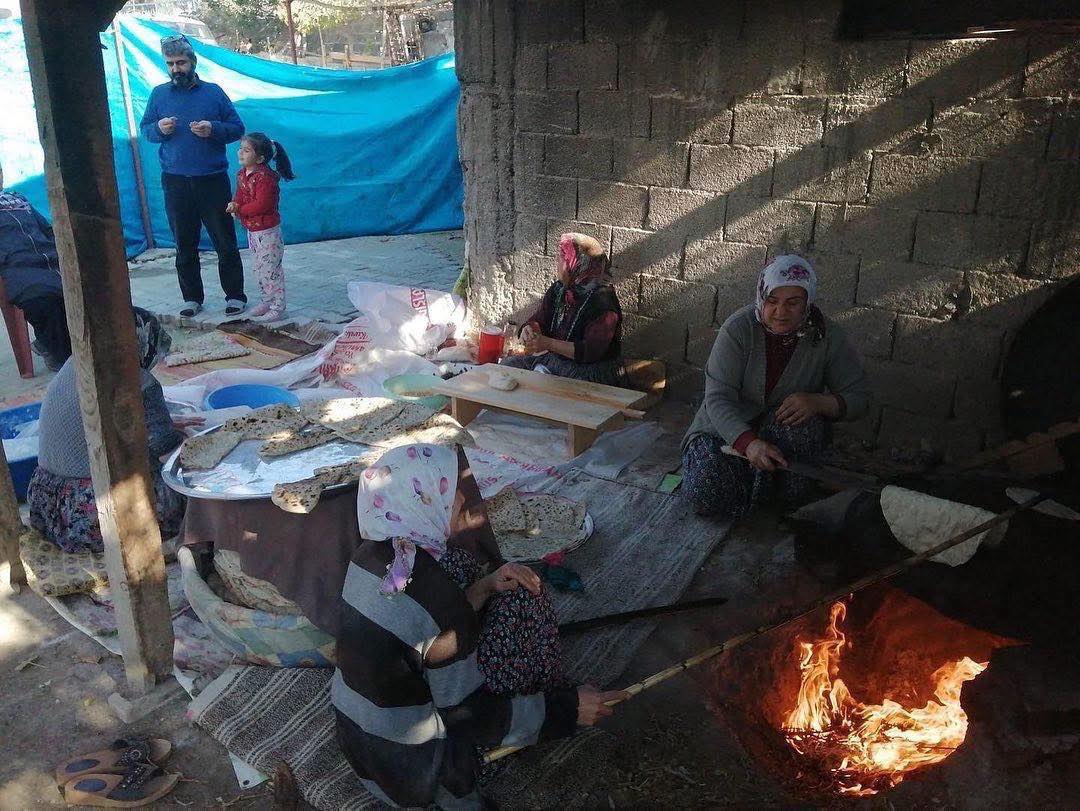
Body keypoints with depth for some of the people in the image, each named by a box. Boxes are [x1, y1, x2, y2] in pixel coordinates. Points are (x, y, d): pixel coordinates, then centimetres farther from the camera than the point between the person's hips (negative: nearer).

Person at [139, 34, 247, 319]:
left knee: (225, 242, 2)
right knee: (184, 245, 8)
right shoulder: (158, 94, 7)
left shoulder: (213, 92, 2)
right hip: (175, 181, 2)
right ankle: (192, 297, 18)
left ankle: (235, 295, 12)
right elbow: (145, 128, 13)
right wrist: (159, 129, -8)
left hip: (213, 179, -2)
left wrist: (213, 129, -15)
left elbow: (237, 128, 3)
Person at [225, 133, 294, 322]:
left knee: (270, 269, -4)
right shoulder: (242, 173, 8)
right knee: (259, 269, 18)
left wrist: (240, 210, -18)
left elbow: (262, 204, -27)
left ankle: (278, 307, 3)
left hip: (267, 231, -10)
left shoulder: (265, 176, -21)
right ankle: (267, 301, 30)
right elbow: (240, 194, 15)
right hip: (252, 230, 10)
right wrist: (234, 204, -8)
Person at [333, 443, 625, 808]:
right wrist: (568, 709, -13)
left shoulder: (371, 553, -9)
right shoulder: (431, 593, -32)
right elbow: (472, 718, -22)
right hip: (412, 768, -7)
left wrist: (487, 586, -7)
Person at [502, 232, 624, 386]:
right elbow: (538, 320, 12)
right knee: (506, 363, 1)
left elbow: (591, 351, -25)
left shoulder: (602, 298, -20)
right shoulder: (558, 289, 5)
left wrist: (547, 343, -28)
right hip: (554, 359, 8)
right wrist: (529, 329, -14)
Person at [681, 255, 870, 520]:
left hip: (785, 427, 1)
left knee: (800, 425, -35)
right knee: (705, 492, -25)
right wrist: (749, 442, -41)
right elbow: (718, 398, -23)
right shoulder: (739, 327, -19)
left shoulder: (827, 336, -13)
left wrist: (818, 402, -30)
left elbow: (858, 398, -7)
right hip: (730, 427, -1)